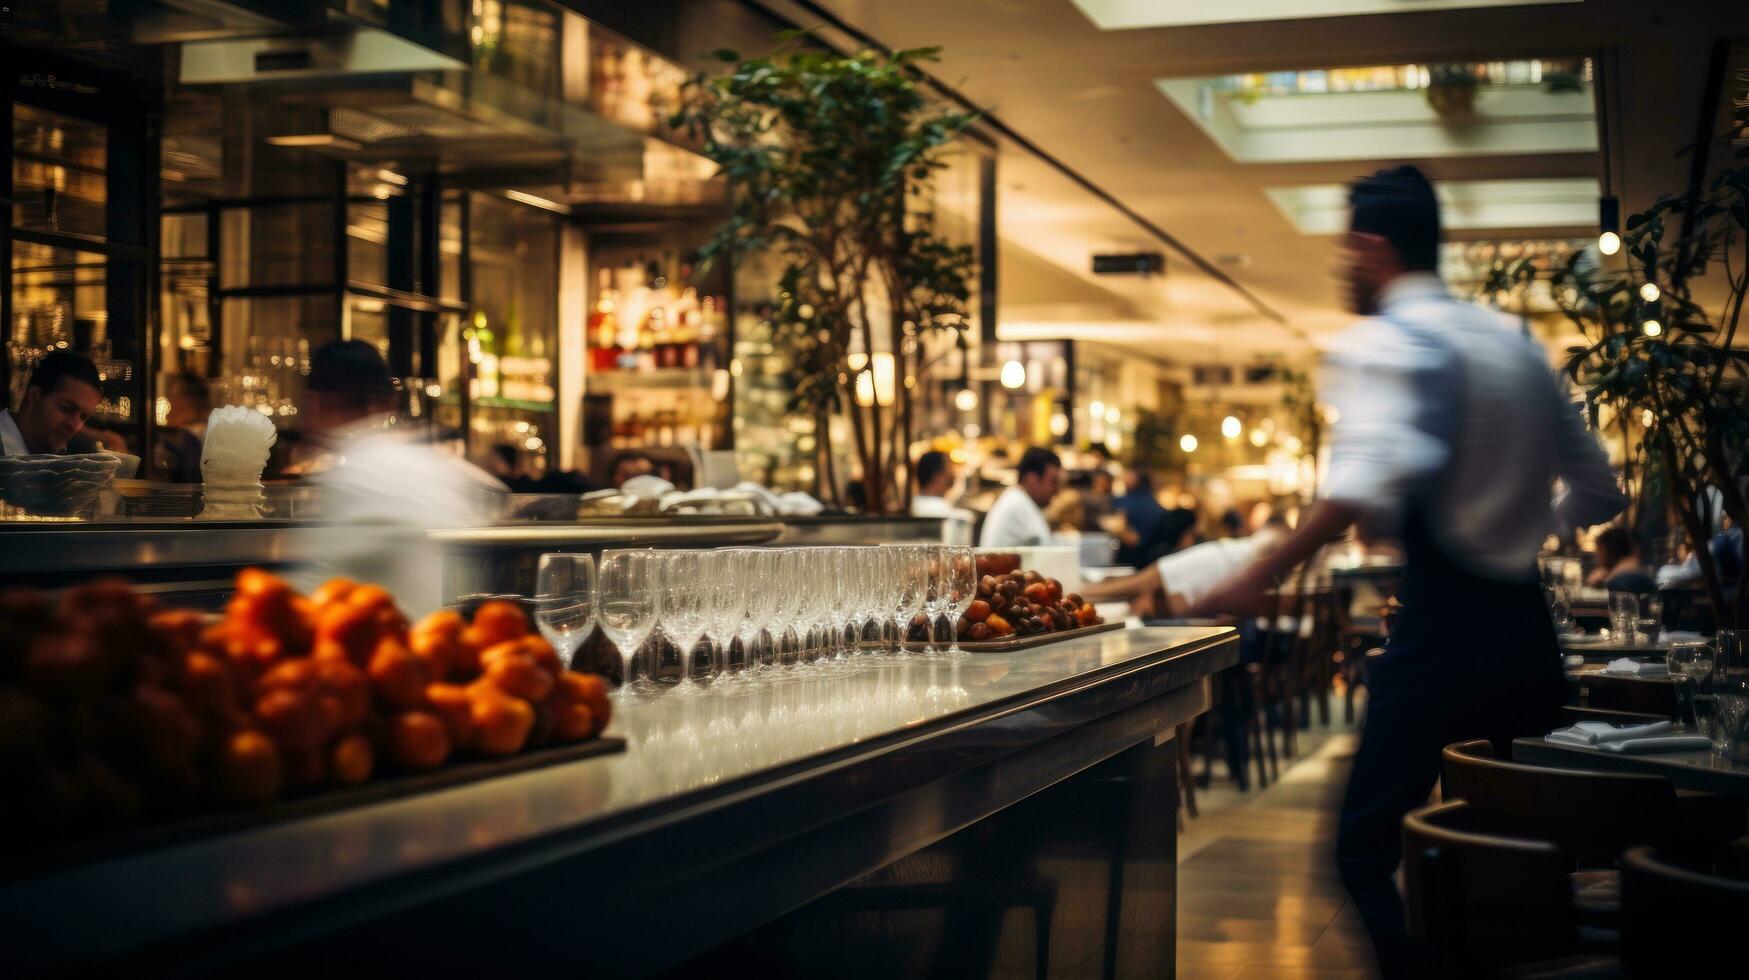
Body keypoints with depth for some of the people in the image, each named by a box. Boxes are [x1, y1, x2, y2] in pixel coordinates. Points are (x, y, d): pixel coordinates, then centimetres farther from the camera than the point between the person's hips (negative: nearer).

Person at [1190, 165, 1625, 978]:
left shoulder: (1383, 342, -8)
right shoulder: (1513, 340, 15)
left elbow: (1367, 479, -28)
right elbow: (1596, 489, 20)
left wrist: (1263, 575, -29)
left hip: (1442, 626, -8)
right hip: (1527, 627, 8)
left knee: (1367, 847, -3)